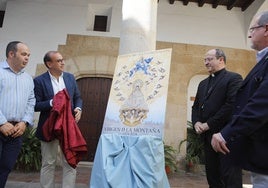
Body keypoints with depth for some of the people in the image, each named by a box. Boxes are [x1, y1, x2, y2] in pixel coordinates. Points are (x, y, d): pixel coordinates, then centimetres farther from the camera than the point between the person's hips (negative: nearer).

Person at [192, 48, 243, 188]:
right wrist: (196, 122, -1)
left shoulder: (234, 78, -3)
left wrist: (209, 124, -15)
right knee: (212, 175, 13)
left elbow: (232, 105, -16)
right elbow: (195, 106, 19)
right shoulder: (203, 83, 20)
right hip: (207, 136, 7)